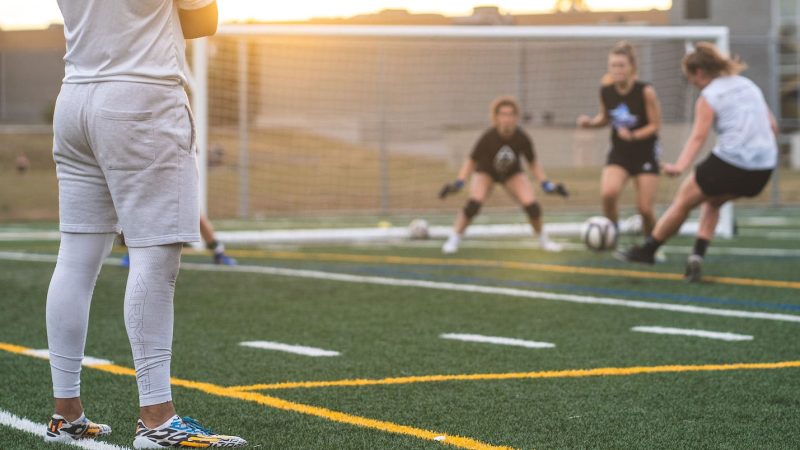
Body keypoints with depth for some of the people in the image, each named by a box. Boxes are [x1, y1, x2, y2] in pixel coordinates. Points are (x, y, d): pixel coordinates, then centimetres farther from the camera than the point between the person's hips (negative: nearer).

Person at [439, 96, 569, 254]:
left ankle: (543, 239, 11)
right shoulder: (488, 138, -32)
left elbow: (533, 164, -9)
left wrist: (546, 184, -15)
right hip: (486, 172, -2)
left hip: (513, 173, 2)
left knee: (531, 205, -16)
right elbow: (471, 162, -20)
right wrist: (459, 183, -30)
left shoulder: (522, 138, -27)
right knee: (474, 203, -26)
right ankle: (454, 239, -7)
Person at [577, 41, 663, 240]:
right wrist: (591, 122, -10)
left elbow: (655, 125, -12)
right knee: (608, 193, -25)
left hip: (645, 154, -2)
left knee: (644, 208, -6)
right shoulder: (606, 90, -7)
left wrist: (633, 136, -28)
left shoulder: (645, 91, -18)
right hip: (619, 152, 2)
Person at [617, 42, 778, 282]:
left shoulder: (708, 97, -3)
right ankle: (697, 256, 14)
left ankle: (647, 249, 25)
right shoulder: (749, 85, 16)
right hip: (763, 172, 7)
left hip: (729, 162, -7)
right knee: (712, 201, 28)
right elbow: (772, 125, 17)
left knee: (683, 201, 13)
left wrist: (680, 166, -27)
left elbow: (698, 137, -17)